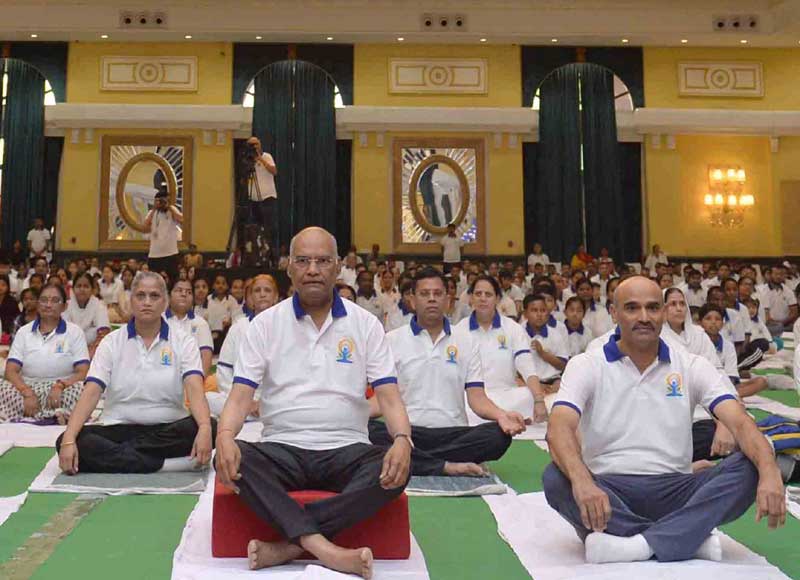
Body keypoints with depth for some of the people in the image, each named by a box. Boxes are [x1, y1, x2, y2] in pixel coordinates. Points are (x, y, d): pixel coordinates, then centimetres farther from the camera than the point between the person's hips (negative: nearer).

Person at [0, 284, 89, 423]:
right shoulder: (23, 332, 12)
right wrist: (28, 393, -18)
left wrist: (60, 386, -23)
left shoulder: (75, 332, 6)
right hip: (27, 389, 3)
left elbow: (83, 373, -3)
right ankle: (55, 416, -36)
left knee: (80, 388, -34)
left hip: (62, 392, -2)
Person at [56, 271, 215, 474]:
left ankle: (115, 455, -22)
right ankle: (166, 464, -27)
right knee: (70, 443, -26)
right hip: (119, 429, 1)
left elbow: (195, 389, -15)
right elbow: (91, 393, -7)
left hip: (168, 431, -1)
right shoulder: (112, 342, 4)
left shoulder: (183, 342, 0)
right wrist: (69, 439, -23)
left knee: (211, 427, -31)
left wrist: (204, 428, -36)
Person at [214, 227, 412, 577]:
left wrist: (402, 439, -24)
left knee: (396, 469, -30)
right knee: (231, 459, -30)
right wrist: (225, 436, -25)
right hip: (283, 448, 0)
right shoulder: (265, 324, 5)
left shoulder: (365, 324, 4)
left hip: (347, 449, 0)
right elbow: (240, 396, -2)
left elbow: (388, 395, -2)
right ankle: (325, 549, -35)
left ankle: (289, 545, -28)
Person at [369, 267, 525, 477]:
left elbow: (476, 397, 6)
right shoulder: (392, 340, 9)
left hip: (454, 433, 2)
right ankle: (448, 467, -28)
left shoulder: (466, 341, 12)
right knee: (367, 430, -32)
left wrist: (501, 415, -16)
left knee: (499, 435, -27)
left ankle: (412, 462, -22)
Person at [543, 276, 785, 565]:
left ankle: (641, 544, -31)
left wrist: (770, 473, -28)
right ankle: (691, 538, -25)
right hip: (607, 490, -1)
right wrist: (582, 482, -37)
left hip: (675, 489, 2)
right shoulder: (587, 365, -1)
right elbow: (559, 429, -17)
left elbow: (740, 422, -6)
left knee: (747, 469, -21)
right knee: (556, 479, -32)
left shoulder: (692, 366, 6)